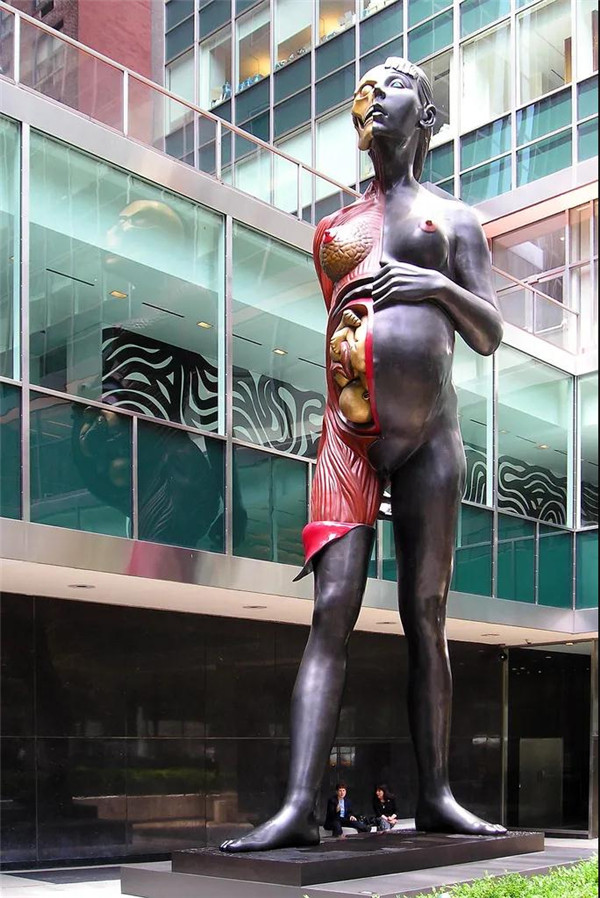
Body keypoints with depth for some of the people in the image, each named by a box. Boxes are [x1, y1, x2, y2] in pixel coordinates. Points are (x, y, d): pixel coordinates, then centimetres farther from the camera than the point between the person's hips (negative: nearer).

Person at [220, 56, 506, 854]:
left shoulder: (455, 220, 14)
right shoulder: (332, 231, 20)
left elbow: (490, 337, 6)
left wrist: (440, 286, -12)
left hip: (430, 435, -1)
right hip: (349, 434, 1)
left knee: (426, 615, 1)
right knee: (331, 611, -11)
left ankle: (435, 797, 7)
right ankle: (298, 808, -16)